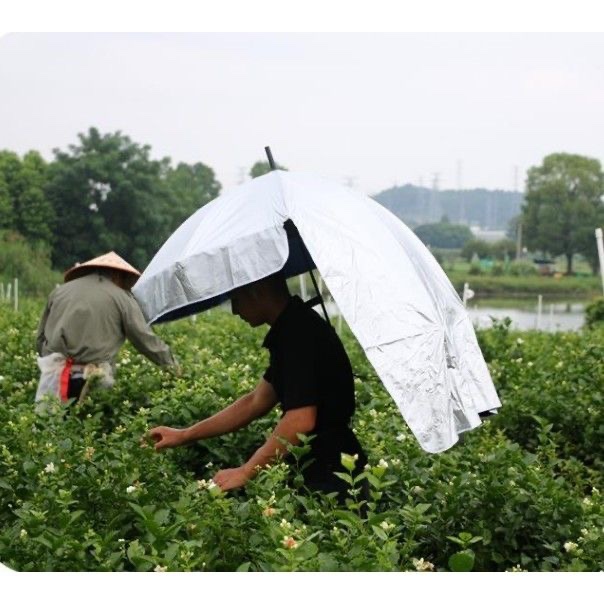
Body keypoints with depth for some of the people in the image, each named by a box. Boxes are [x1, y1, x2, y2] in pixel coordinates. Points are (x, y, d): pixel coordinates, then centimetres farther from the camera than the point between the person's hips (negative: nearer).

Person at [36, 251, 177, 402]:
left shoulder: (61, 290, 19)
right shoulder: (122, 298, 7)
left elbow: (40, 337, 22)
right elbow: (145, 339, 7)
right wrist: (170, 364, 20)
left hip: (55, 369, 3)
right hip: (92, 377, -3)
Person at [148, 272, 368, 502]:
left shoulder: (299, 332, -17)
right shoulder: (291, 329, 14)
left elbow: (301, 419, -24)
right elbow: (257, 401, 22)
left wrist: (245, 472, -16)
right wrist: (184, 435, 22)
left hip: (329, 473, -9)